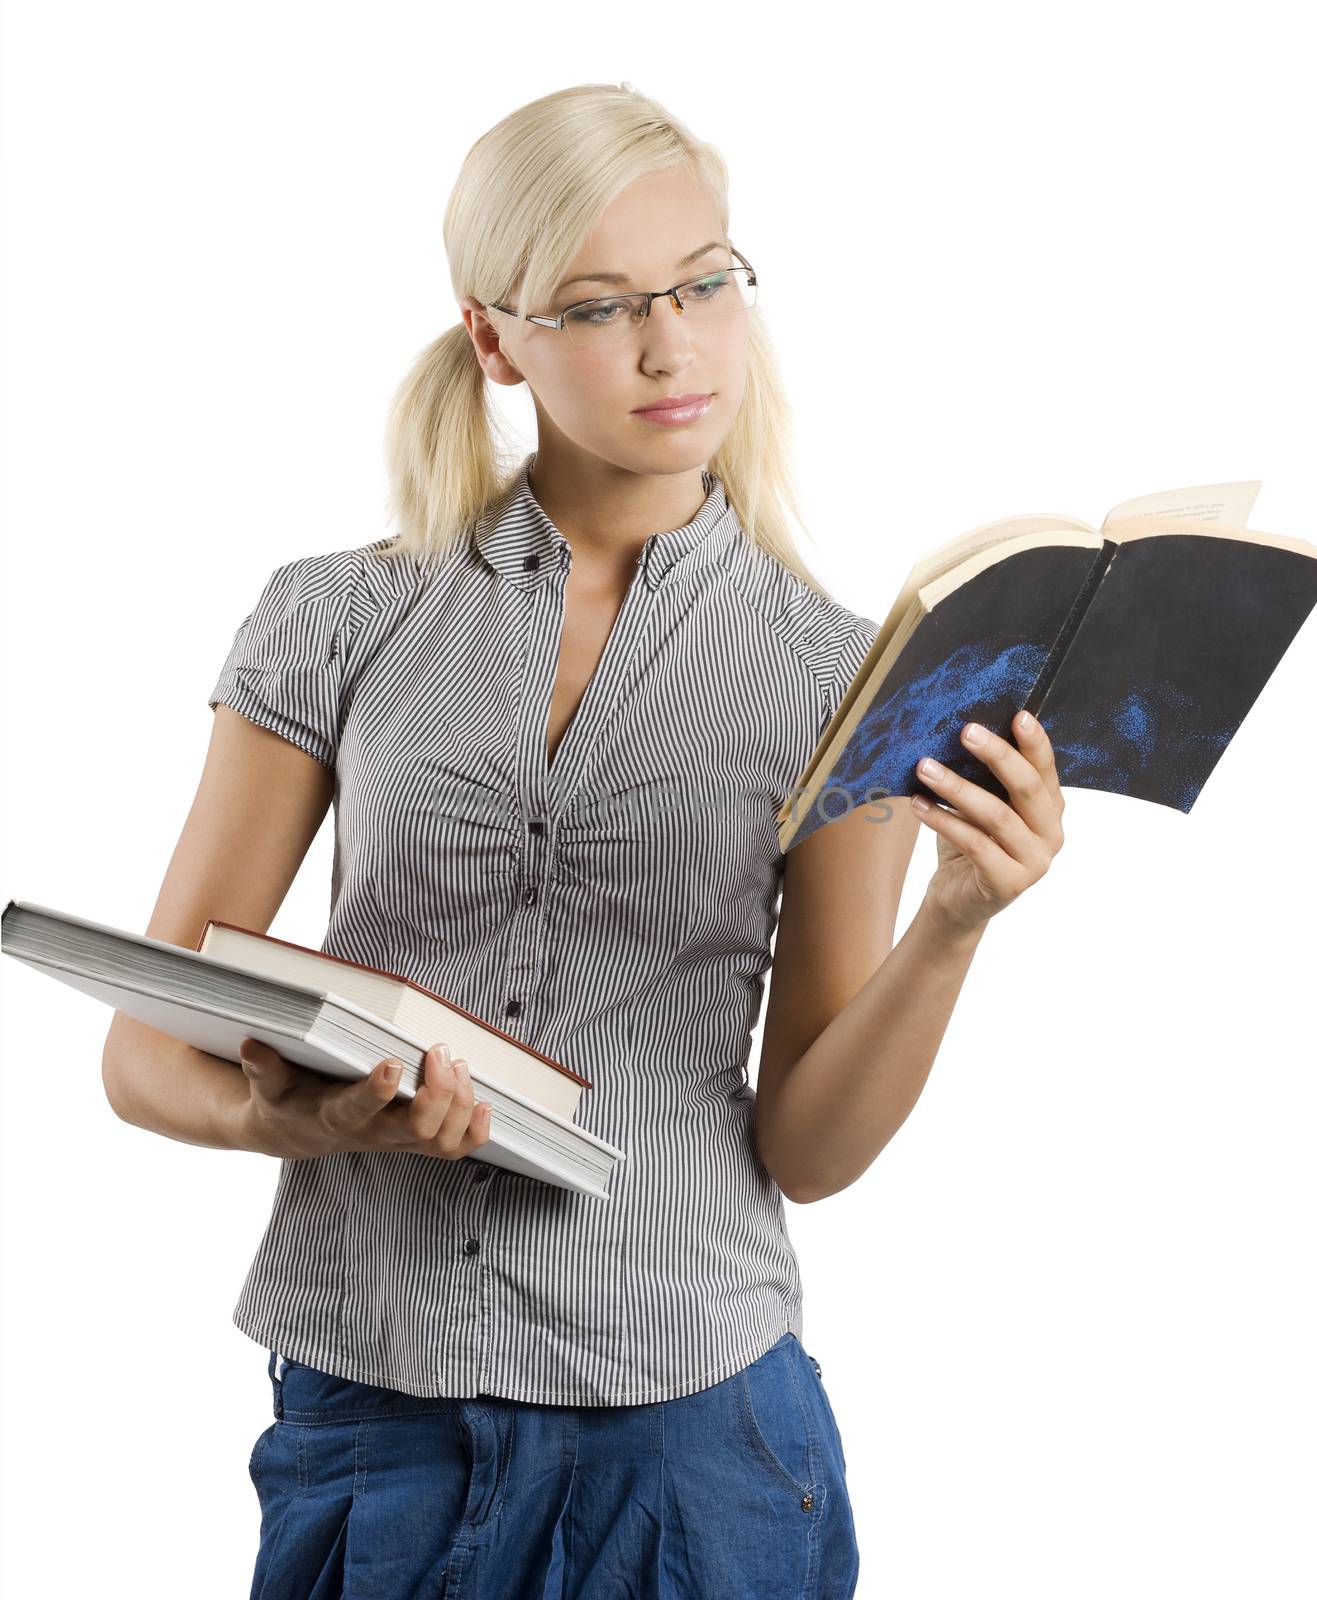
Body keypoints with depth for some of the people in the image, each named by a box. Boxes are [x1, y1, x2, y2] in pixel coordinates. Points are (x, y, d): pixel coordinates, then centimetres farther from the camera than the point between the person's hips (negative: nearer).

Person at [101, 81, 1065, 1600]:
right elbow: (149, 1049, 1)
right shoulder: (337, 621, -1)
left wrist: (953, 923, -19)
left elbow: (805, 1147, -3)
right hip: (365, 1404, 1)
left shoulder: (841, 673, -1)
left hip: (689, 1419, 0)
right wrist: (283, 1119, -20)